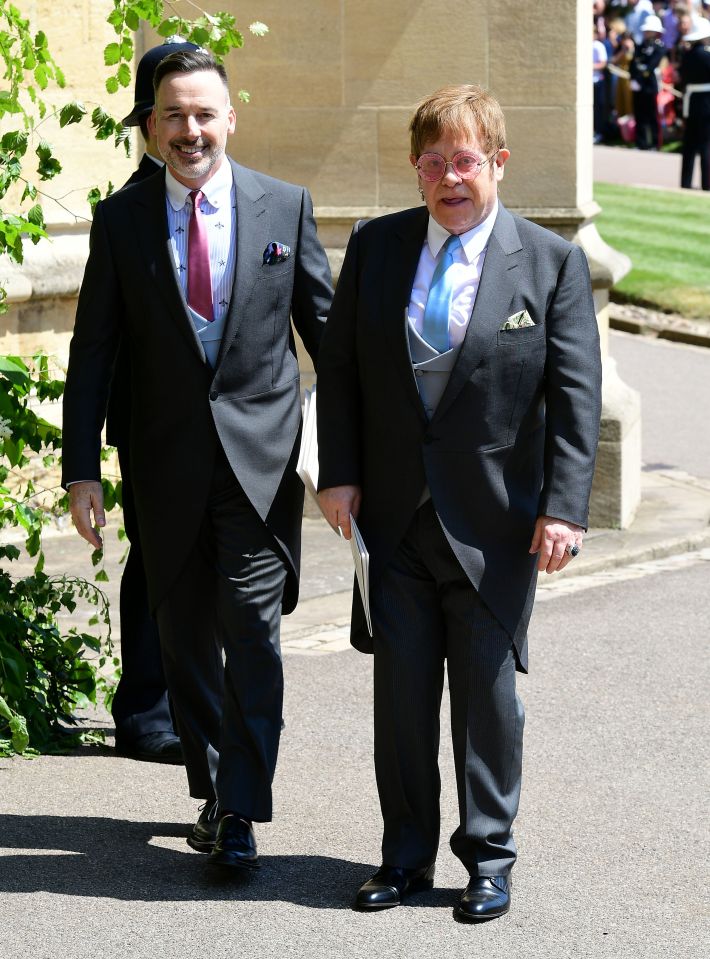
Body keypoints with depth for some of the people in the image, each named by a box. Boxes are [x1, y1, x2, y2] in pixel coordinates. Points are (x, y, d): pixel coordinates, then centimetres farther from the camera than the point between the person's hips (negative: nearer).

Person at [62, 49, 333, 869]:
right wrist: (81, 469, -2)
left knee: (251, 626, -10)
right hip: (169, 460, 2)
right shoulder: (121, 219, 2)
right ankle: (214, 793, 25)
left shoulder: (285, 207, 1)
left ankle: (241, 813, -5)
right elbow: (92, 352, 3)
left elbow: (325, 329, 7)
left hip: (261, 456, -2)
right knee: (186, 638, 10)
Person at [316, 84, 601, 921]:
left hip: (495, 521, -2)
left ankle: (488, 856, 17)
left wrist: (563, 506, -13)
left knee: (487, 685, 5)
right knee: (400, 685, 7)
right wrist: (338, 473, -1)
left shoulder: (552, 263, -3)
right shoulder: (375, 247, 5)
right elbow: (337, 366, 8)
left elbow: (575, 395, -5)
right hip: (394, 513, 3)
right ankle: (406, 855, 19)